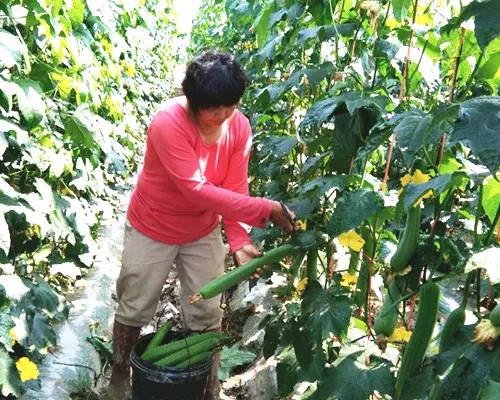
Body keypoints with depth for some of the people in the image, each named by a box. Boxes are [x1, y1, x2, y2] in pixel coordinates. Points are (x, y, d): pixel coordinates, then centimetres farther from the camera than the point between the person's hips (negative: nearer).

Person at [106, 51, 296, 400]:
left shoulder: (240, 127, -14)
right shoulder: (169, 123, -31)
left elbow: (235, 190, -12)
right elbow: (197, 189, -37)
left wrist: (238, 239, -28)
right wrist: (266, 209, -40)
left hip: (203, 233, 4)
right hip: (152, 230, -3)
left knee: (207, 315, 11)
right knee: (135, 309, 12)